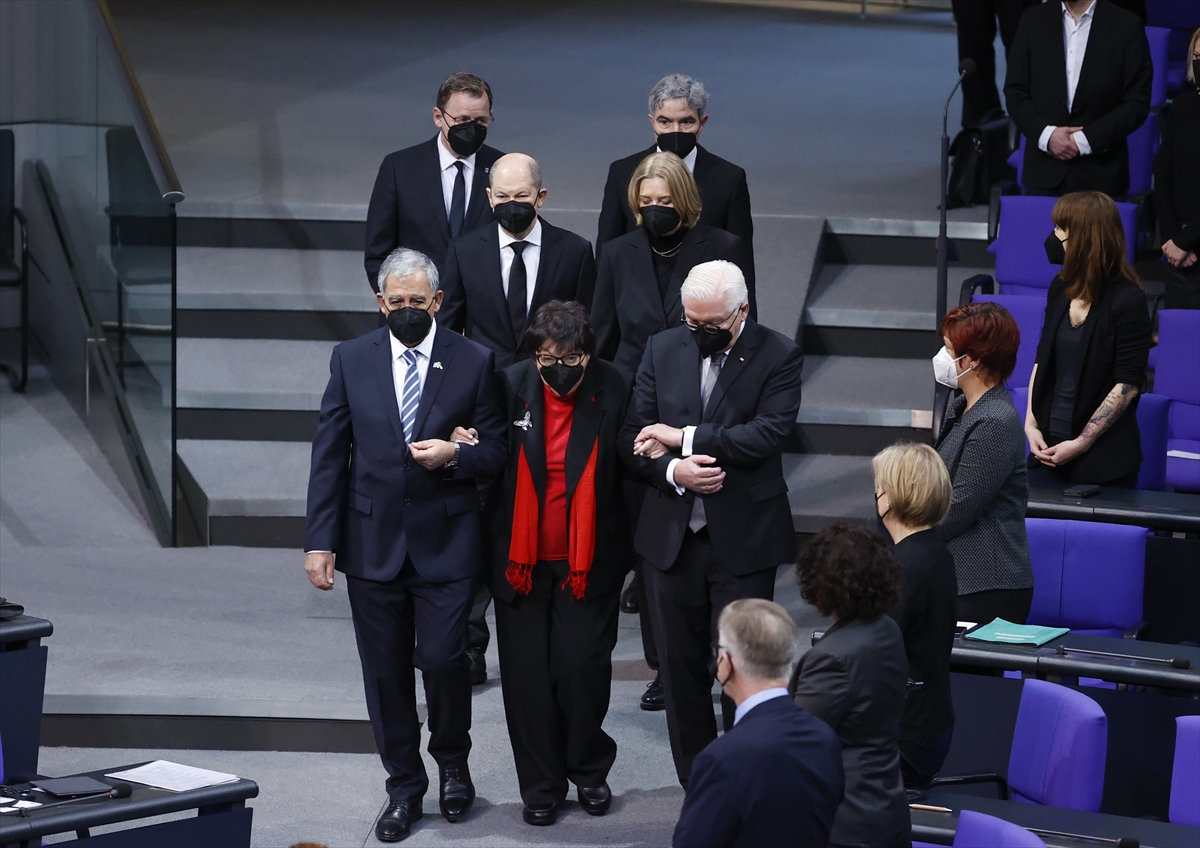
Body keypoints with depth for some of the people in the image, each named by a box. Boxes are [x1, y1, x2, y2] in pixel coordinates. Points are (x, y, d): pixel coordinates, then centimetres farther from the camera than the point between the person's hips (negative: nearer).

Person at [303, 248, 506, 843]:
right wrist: (320, 541, -2)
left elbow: (496, 451, 4)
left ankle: (452, 763, 20)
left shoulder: (474, 362, 0)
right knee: (385, 672, 7)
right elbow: (328, 454, 3)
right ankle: (404, 786, 21)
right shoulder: (352, 360, 3)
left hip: (445, 542, -2)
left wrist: (454, 455, -18)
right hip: (372, 542, 2)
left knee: (442, 659, -8)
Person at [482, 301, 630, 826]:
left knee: (583, 667, -4)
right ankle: (541, 786, 21)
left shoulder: (614, 391, -8)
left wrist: (630, 557, -2)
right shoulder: (511, 385, -6)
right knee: (528, 675, 6)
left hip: (588, 561, -1)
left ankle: (589, 771, 20)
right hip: (521, 559, 1)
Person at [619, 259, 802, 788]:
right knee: (679, 665, 10)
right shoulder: (663, 350, 7)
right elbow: (634, 437, 4)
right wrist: (673, 471, -16)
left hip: (744, 540, -4)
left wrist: (683, 437, -18)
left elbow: (769, 433, -19)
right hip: (672, 538, 4)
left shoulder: (778, 356, -6)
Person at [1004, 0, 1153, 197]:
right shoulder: (1033, 20, 7)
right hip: (1043, 170, 2)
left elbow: (1137, 103, -4)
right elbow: (1015, 92, 7)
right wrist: (1046, 134, -8)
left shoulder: (1126, 26, -2)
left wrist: (1086, 140, -12)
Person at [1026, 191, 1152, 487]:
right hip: (1049, 447, 5)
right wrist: (1031, 424, 2)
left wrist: (1081, 443, -15)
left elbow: (1128, 384, -14)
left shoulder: (1127, 299, -12)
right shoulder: (1061, 287, 7)